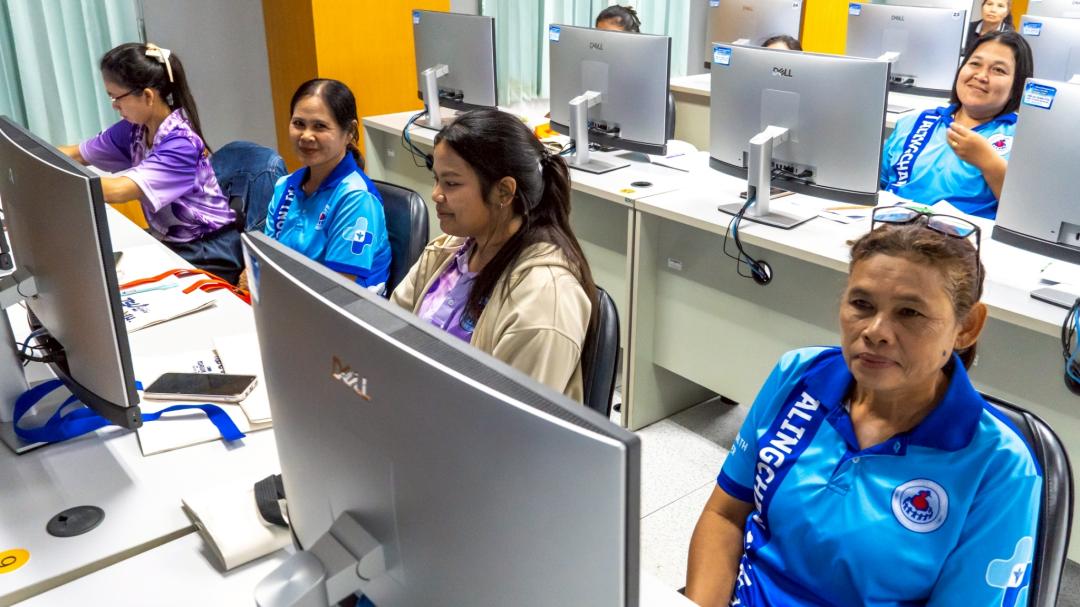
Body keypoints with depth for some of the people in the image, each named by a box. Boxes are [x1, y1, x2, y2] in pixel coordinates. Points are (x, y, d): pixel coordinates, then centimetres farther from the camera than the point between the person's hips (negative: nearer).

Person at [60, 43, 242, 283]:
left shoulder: (180, 144, -26)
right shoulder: (133, 129, -2)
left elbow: (118, 190, -34)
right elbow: (75, 154, 8)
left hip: (208, 253, -7)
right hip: (167, 242, 7)